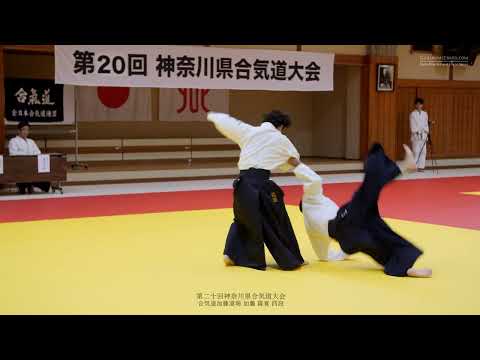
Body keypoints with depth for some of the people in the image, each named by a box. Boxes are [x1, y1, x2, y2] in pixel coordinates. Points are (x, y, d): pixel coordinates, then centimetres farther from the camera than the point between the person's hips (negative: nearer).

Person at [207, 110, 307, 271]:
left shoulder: (248, 131, 12)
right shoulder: (282, 140, 9)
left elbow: (226, 123, 19)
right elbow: (294, 160, 24)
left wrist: (213, 116, 40)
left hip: (243, 183, 4)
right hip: (260, 184, -4)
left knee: (243, 218, 27)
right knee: (277, 223, 9)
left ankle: (232, 254, 19)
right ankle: (291, 260, 17)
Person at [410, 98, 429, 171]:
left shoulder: (425, 114, 11)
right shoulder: (413, 114, -2)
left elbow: (426, 124, 11)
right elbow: (412, 125, -6)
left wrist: (427, 131, -1)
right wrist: (415, 132, -14)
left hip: (423, 135, 5)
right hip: (416, 135, -5)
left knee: (423, 151, 3)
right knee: (416, 151, -9)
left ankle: (421, 166, 8)